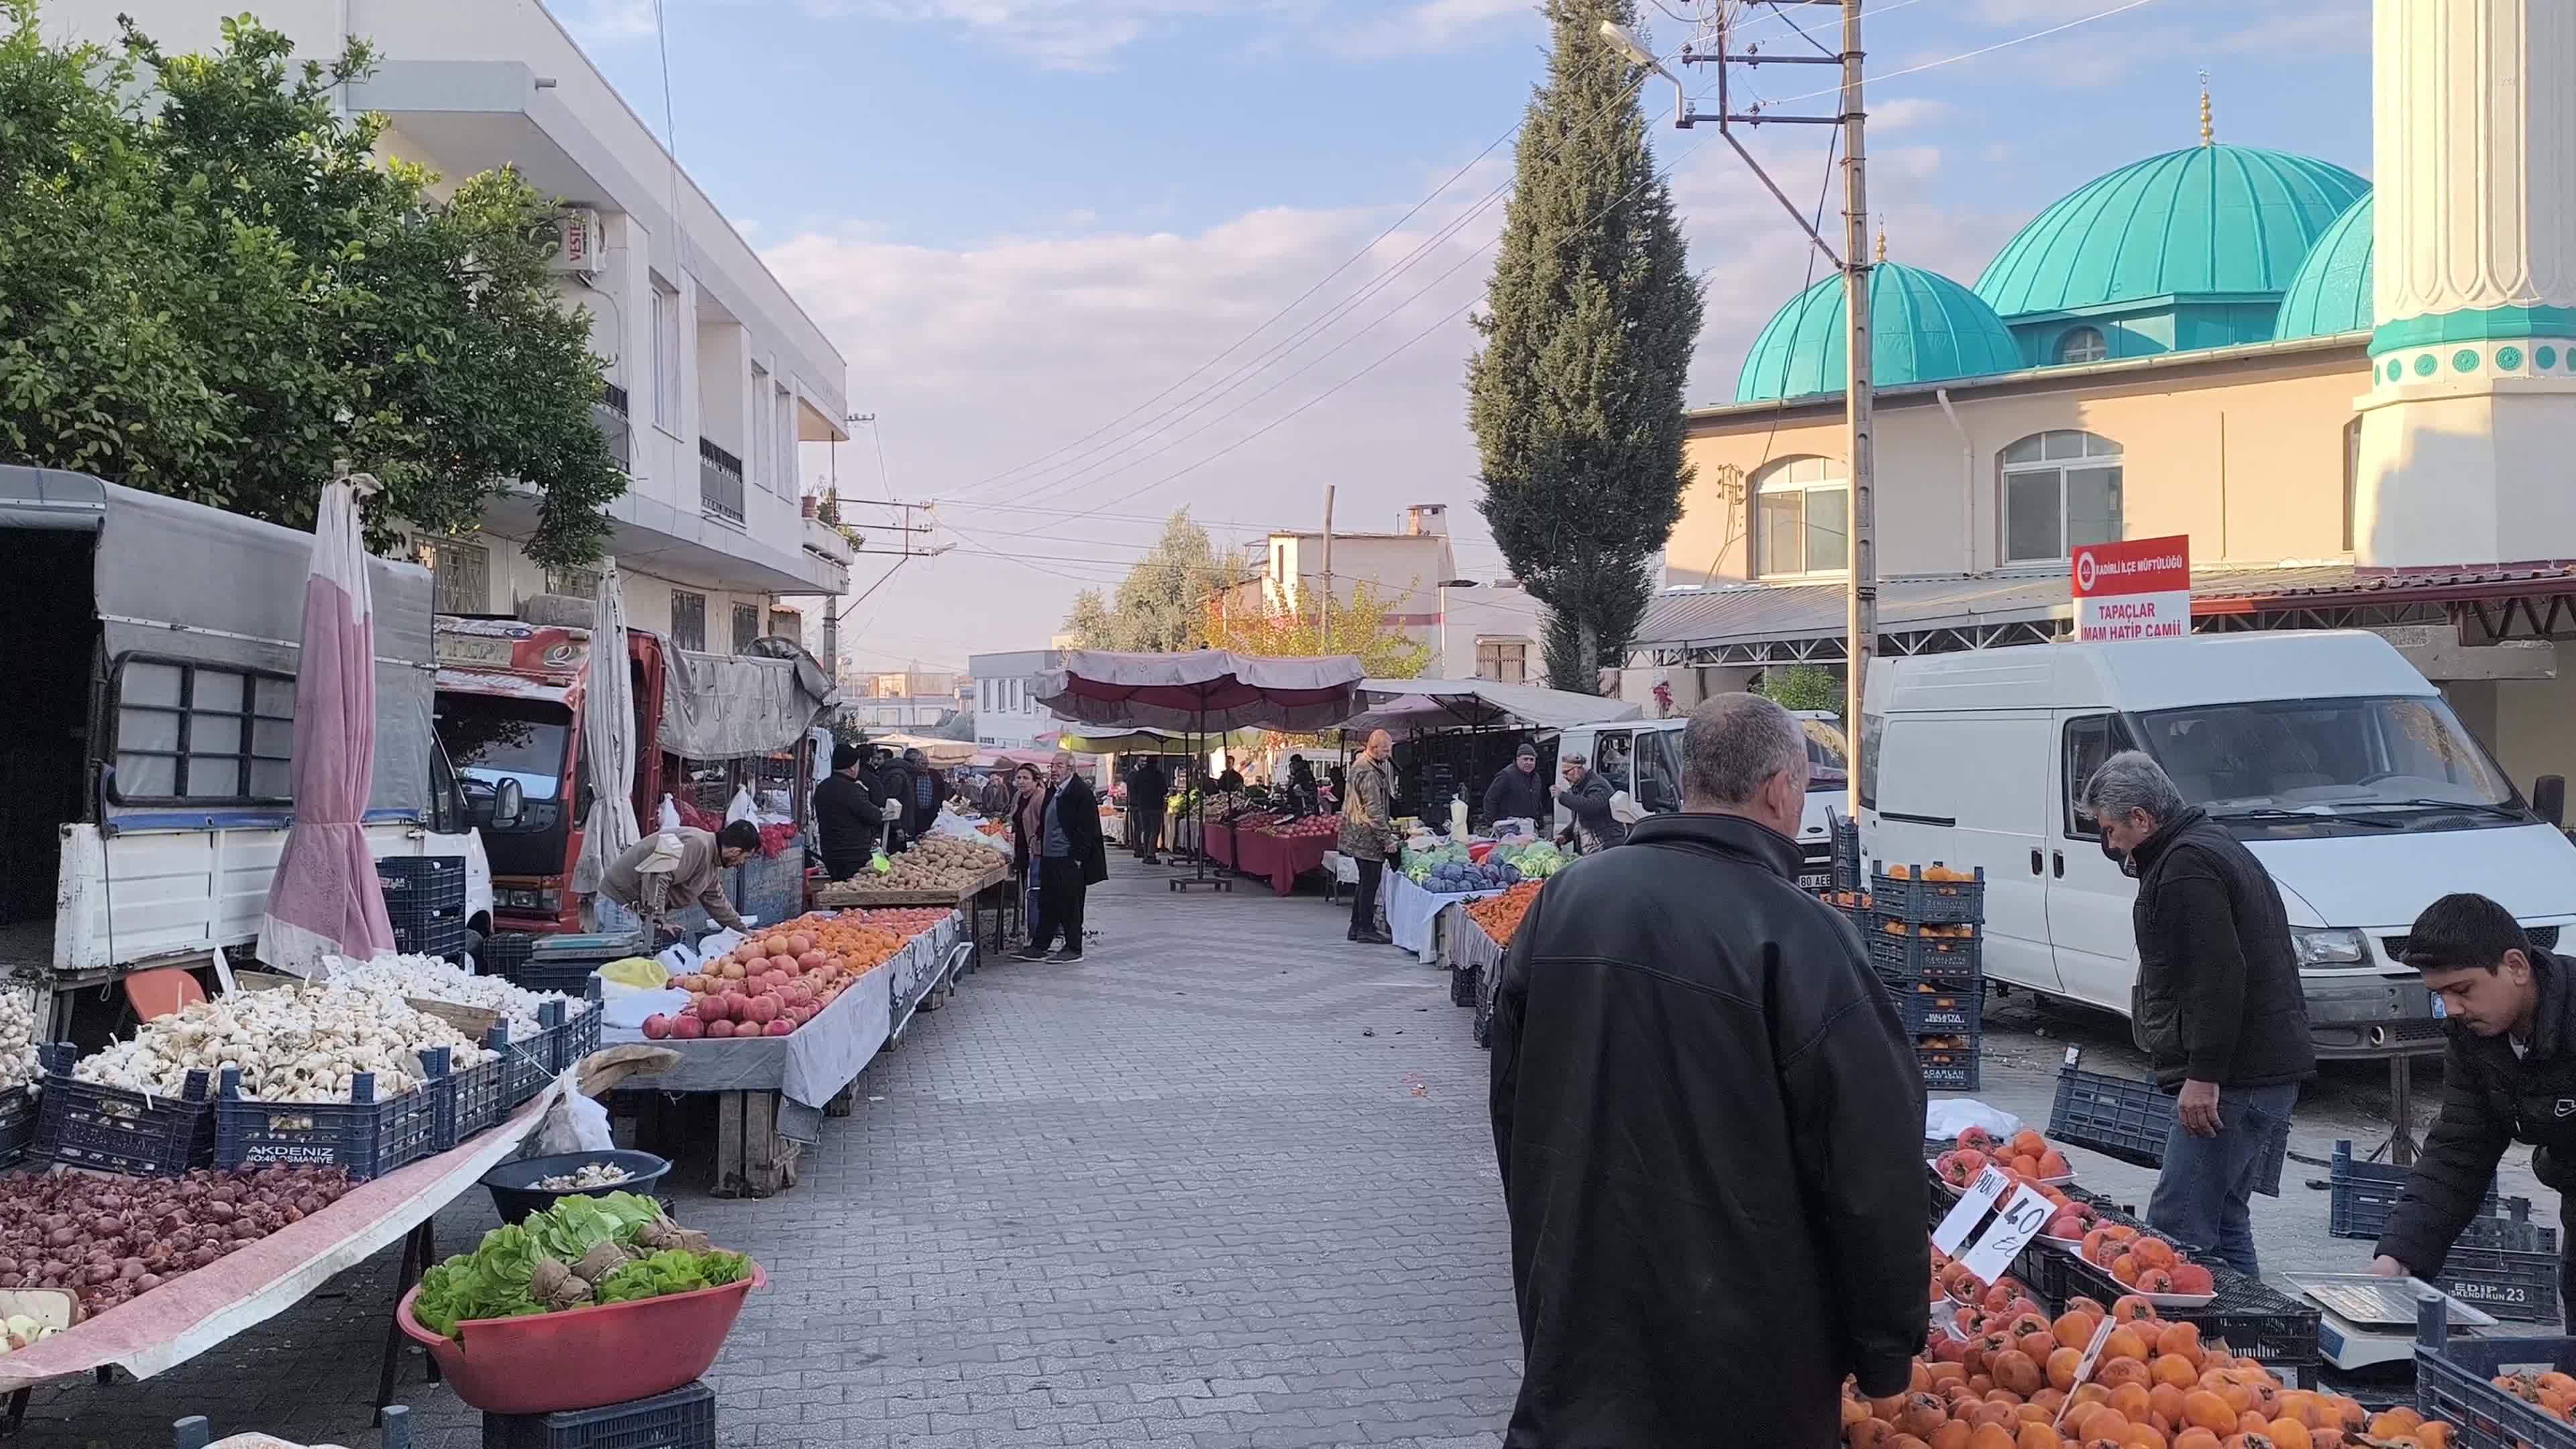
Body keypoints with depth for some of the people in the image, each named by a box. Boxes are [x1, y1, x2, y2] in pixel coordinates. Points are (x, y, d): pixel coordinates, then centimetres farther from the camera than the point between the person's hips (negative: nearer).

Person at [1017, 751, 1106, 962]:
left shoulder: (1082, 792, -13)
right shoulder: (1052, 791, 14)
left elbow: (1087, 829, -15)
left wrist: (1078, 857, -17)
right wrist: (1039, 834, 11)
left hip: (1070, 860, -9)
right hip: (1049, 858, 9)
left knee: (1070, 905, -1)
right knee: (1047, 903, 12)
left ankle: (1073, 949, 8)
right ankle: (1038, 946, 17)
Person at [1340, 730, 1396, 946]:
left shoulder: (1360, 764, 14)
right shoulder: (1368, 773, -20)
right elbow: (1373, 810, -22)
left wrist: (1387, 822, 26)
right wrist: (1387, 838, -18)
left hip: (1358, 836, 11)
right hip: (1367, 837, -11)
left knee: (1366, 882, 16)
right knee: (1370, 882, -4)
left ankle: (1356, 926, 22)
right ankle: (1366, 929, 1)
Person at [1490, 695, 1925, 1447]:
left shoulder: (1565, 898, 0)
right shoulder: (1798, 936, -19)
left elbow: (1513, 1107, 11)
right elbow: (1875, 1174, -17)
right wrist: (1888, 1354, -3)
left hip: (1571, 1313, 4)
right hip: (1741, 1356, -4)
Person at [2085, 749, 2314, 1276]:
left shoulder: (2187, 864, -12)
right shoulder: (2215, 846, 22)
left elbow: (2218, 979, -22)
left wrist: (2203, 1075, -22)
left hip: (2234, 1079, -11)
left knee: (2176, 1231, -13)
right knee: (2223, 1224, 15)